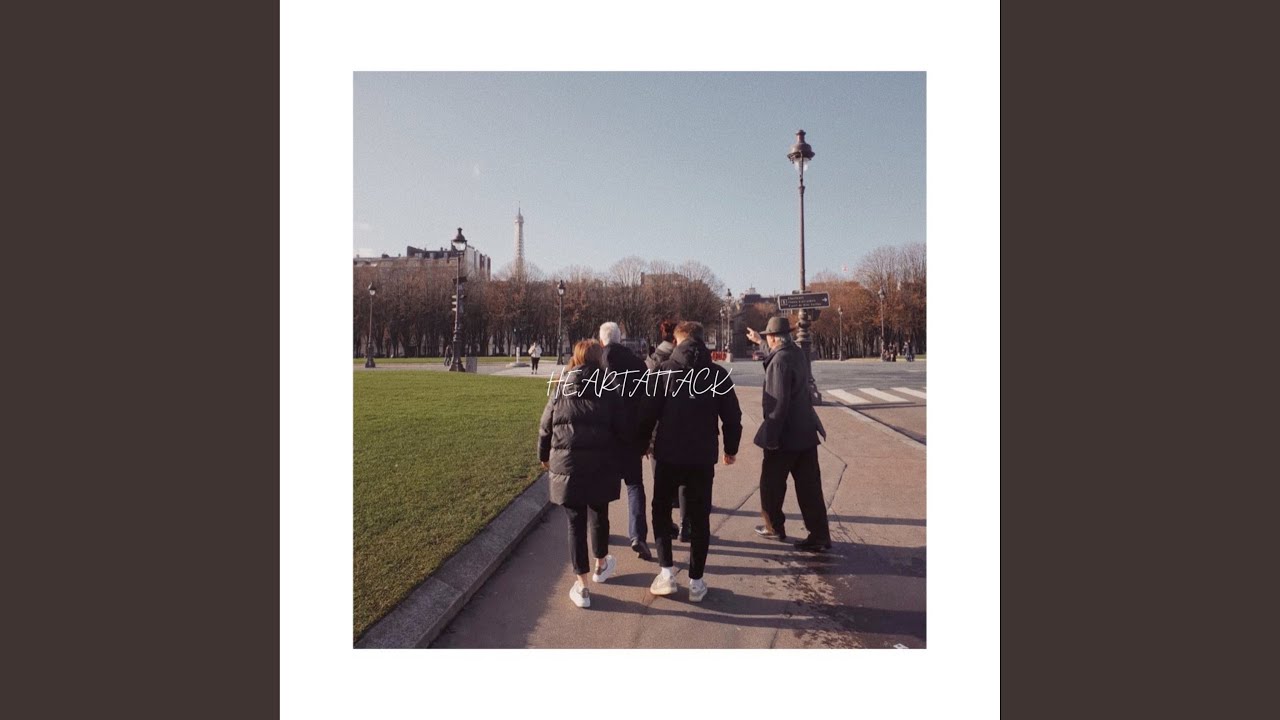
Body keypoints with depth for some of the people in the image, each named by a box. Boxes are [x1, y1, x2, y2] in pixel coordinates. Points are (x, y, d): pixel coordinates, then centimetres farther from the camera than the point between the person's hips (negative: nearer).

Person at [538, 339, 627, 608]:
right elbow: (624, 429, -8)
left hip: (566, 466, 1)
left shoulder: (561, 389, 1)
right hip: (601, 467, 0)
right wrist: (636, 443, 14)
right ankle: (601, 565, 42)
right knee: (599, 516, 21)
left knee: (576, 523, 7)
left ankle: (582, 587, 13)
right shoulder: (608, 390, -5)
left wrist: (544, 456, 22)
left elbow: (545, 427, 6)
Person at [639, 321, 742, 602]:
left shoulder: (665, 370, -4)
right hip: (703, 456, 2)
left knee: (661, 509, 17)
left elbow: (649, 411, -7)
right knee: (699, 517, 12)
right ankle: (696, 581, 16)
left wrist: (642, 441, 9)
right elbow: (732, 416, 2)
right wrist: (731, 448, 15)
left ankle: (667, 571, 9)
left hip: (669, 453, -1)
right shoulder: (718, 373, 1)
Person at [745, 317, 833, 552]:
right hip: (806, 432, 8)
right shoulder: (797, 353, 8)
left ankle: (774, 526, 27)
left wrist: (770, 435, -21)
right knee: (809, 486, 9)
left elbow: (778, 402, -24)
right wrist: (759, 341, 45)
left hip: (785, 434, -8)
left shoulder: (780, 361, -19)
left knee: (771, 483, 12)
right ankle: (819, 535, 11)